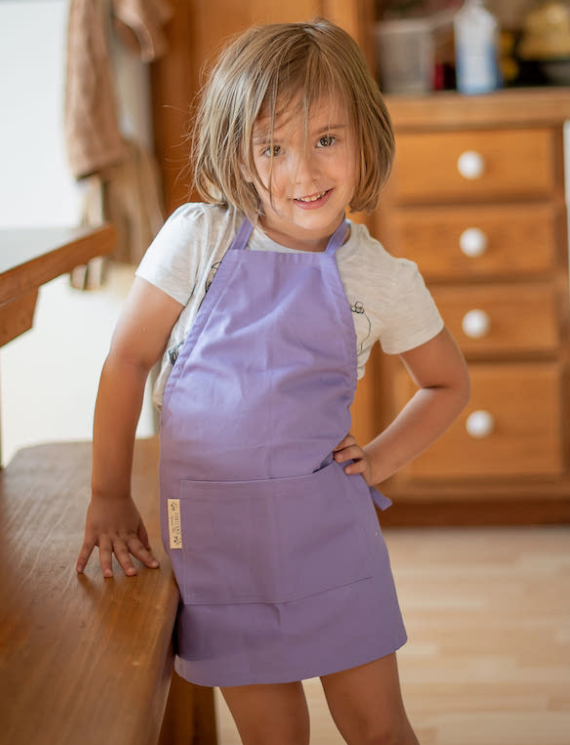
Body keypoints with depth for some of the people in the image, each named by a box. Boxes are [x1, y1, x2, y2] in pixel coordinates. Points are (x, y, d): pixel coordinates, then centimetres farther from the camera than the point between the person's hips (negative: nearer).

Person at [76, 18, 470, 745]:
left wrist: (380, 459, 0)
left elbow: (448, 383, 13)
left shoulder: (382, 278, -3)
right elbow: (128, 359, 0)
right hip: (216, 533, 0)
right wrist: (109, 495, 1)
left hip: (330, 528, 1)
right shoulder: (196, 239, -8)